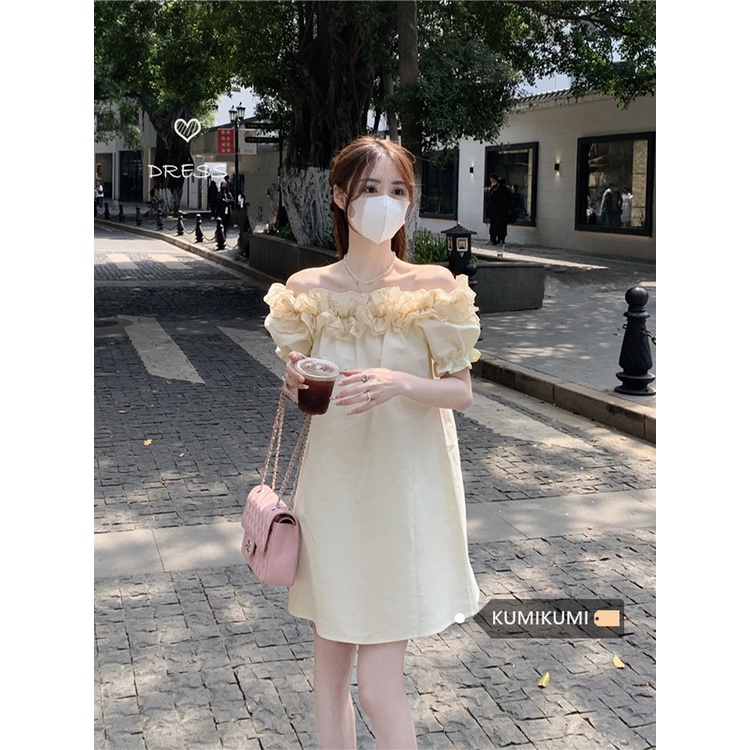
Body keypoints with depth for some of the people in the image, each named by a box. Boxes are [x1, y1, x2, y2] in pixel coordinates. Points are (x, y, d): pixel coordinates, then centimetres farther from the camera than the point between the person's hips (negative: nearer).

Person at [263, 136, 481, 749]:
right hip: (332, 485, 3)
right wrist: (295, 384, -11)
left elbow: (462, 392, -3)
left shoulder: (433, 286, -5)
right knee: (330, 666, 14)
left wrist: (400, 384, -22)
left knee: (379, 687, -2)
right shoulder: (306, 289, 1)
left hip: (403, 488, -3)